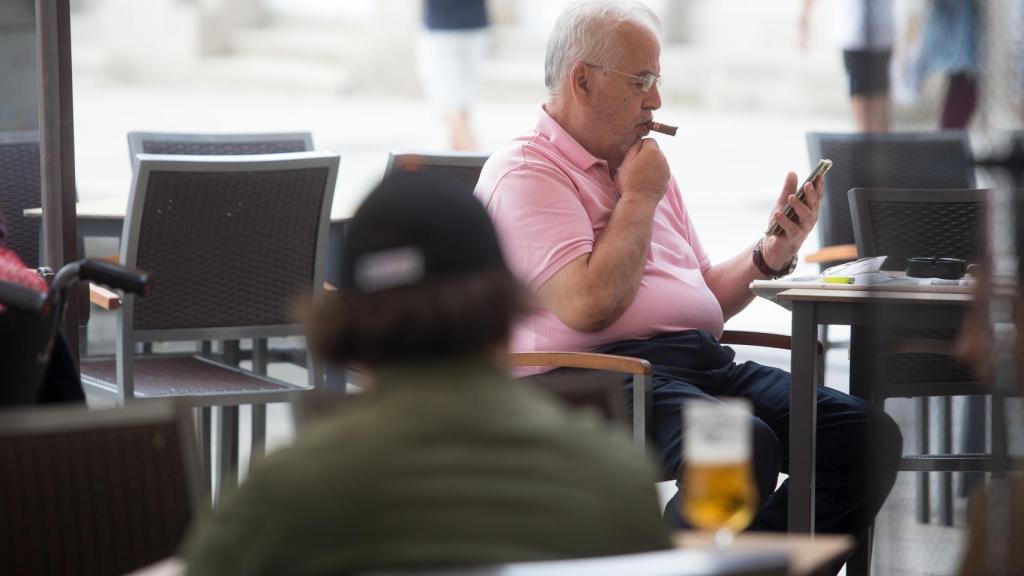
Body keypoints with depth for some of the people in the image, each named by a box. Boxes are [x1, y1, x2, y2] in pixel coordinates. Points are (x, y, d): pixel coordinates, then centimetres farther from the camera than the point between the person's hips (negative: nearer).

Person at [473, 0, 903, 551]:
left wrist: (772, 253, 11)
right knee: (743, 448, -37)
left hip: (705, 361, 9)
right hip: (607, 373, -9)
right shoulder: (525, 172, -2)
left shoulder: (639, 165, 26)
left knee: (869, 437, -13)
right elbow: (589, 305, -17)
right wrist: (639, 198, -3)